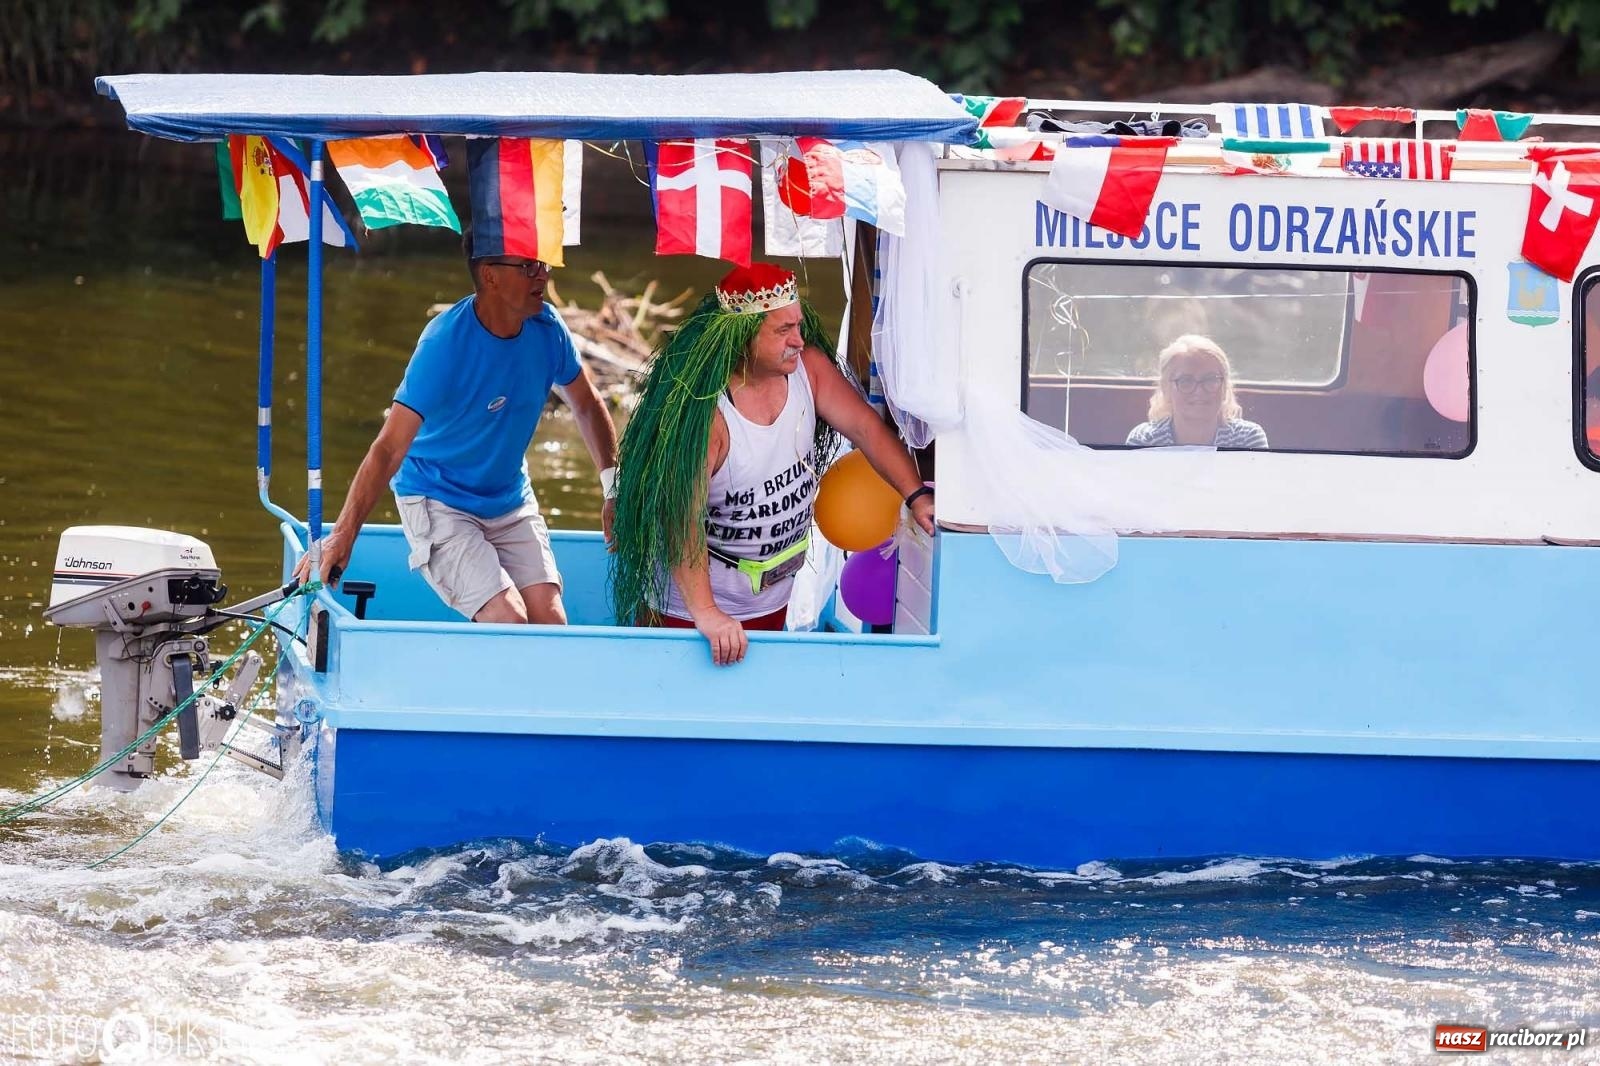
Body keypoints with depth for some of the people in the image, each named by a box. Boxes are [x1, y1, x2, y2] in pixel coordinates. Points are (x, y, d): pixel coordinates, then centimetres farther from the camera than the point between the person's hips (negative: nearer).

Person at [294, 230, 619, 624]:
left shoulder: (547, 329, -7)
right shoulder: (445, 343, -24)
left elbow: (588, 406, 14)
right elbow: (389, 449, -29)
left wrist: (613, 489, 7)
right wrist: (341, 537, -36)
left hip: (512, 501, 6)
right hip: (438, 501, -6)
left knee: (551, 623, -11)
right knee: (507, 621, -22)